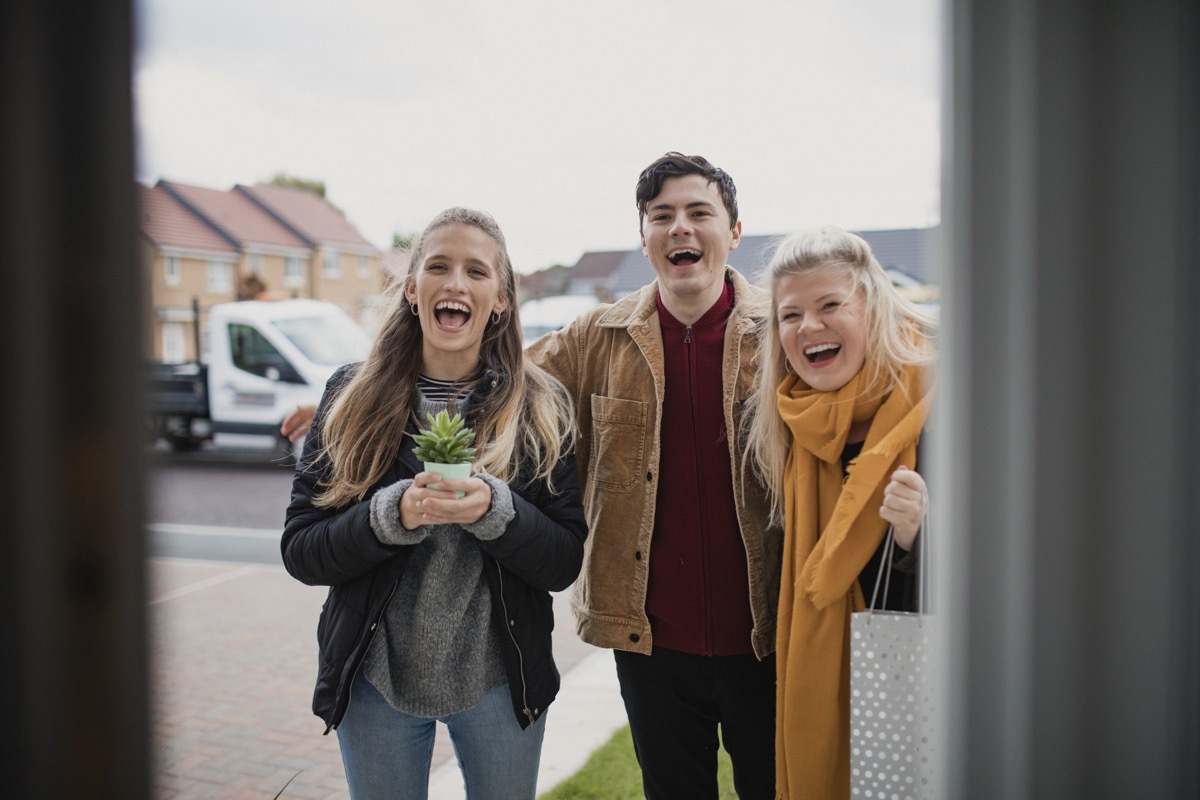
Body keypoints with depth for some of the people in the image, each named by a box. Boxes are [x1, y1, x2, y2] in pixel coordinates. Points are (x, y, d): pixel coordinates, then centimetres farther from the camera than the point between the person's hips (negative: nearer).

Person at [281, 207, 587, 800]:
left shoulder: (542, 407, -4)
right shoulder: (349, 398, -3)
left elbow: (564, 564, -7)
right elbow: (299, 552, -6)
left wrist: (494, 510, -25)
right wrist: (394, 513, -23)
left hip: (499, 682, 0)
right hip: (376, 681, 0)